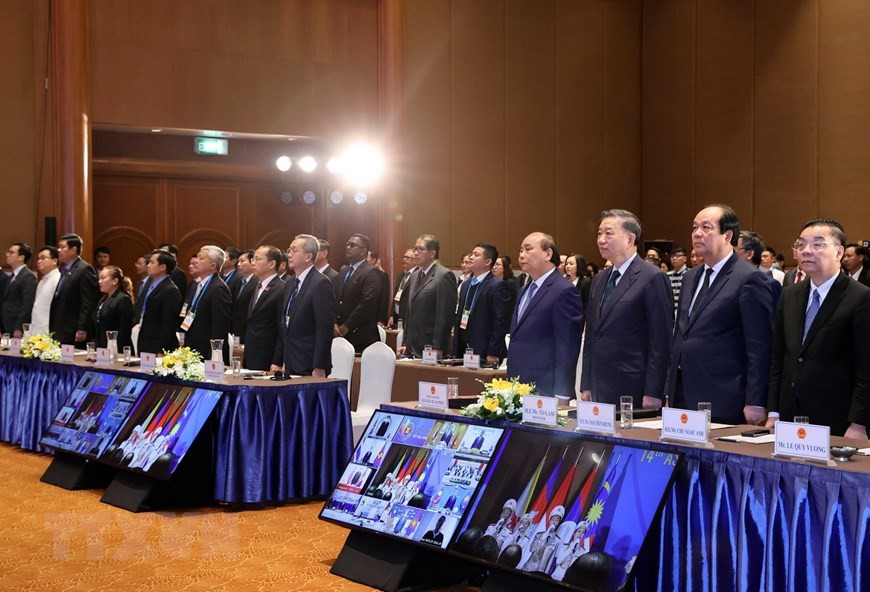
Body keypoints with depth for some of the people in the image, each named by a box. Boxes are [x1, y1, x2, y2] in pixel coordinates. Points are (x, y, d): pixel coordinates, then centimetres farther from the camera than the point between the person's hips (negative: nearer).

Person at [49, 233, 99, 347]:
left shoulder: (84, 270, -10)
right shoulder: (64, 270, 18)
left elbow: (88, 304, -15)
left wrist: (82, 330, -19)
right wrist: (52, 331, 15)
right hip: (59, 333, 8)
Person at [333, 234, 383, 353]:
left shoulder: (371, 273, -6)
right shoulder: (342, 273, 18)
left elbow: (366, 303, -16)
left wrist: (346, 327, -14)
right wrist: (334, 324, -3)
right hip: (339, 335, 6)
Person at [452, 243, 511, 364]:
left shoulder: (497, 286, -10)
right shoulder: (466, 284, 15)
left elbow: (501, 322, -14)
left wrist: (492, 354, -16)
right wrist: (456, 351, 11)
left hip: (484, 354, -7)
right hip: (463, 351, 7)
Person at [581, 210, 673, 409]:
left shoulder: (653, 278, -8)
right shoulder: (599, 280, 15)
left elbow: (660, 340, -11)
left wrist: (653, 393, -14)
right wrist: (586, 386, 13)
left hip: (633, 391, -6)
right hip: (599, 389, 6)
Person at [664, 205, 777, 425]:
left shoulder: (750, 279, -9)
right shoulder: (690, 278, 16)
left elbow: (760, 347, -11)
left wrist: (755, 403, -14)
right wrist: (669, 392, 16)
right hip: (683, 398, 7)